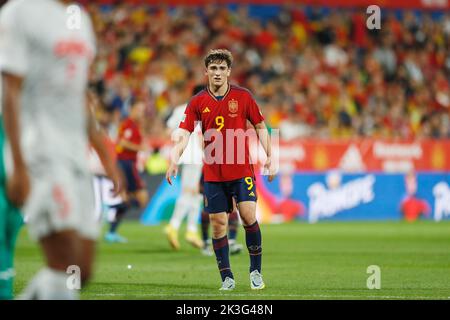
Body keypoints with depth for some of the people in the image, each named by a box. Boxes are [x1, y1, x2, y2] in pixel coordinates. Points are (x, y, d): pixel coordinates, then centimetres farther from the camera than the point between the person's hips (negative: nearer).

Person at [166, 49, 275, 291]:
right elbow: (184, 134, -5)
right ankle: (226, 277, 9)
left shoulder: (243, 96, 0)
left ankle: (256, 271, 1)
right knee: (218, 224, 1)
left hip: (241, 170, -1)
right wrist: (174, 160, -21)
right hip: (213, 174, 1)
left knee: (249, 216, -13)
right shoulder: (197, 102, 1)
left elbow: (260, 127, 8)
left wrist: (269, 157, 1)